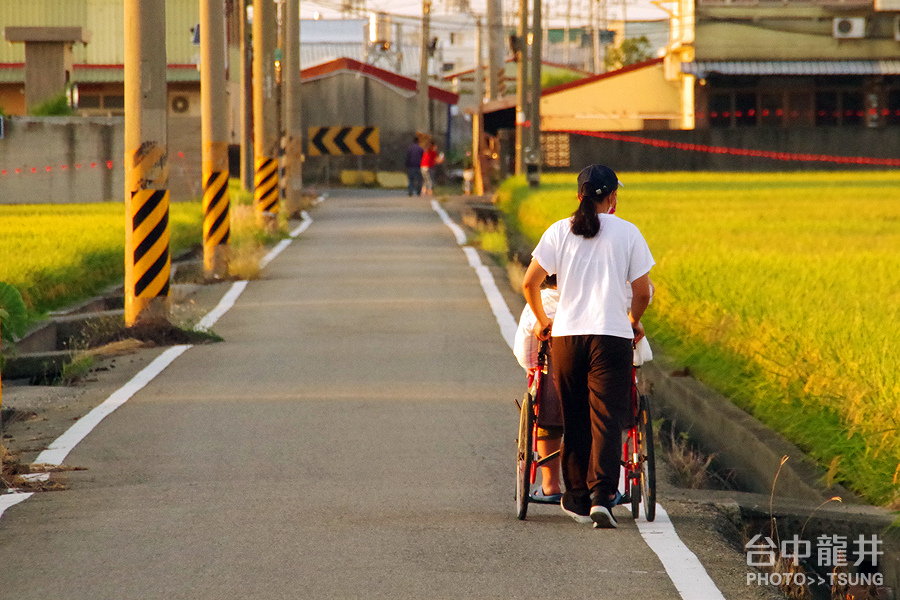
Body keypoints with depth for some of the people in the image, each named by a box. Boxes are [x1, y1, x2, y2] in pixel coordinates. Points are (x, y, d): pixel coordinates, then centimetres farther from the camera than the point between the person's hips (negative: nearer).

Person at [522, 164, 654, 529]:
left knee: (575, 421, 12)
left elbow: (529, 284, 1)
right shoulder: (627, 233, 1)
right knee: (607, 420, -4)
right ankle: (602, 496, -18)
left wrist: (542, 320, 17)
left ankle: (577, 498, 19)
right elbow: (642, 292, 1)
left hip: (566, 335, 2)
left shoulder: (559, 232, 5)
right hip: (613, 336, -2)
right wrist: (633, 321, 21)